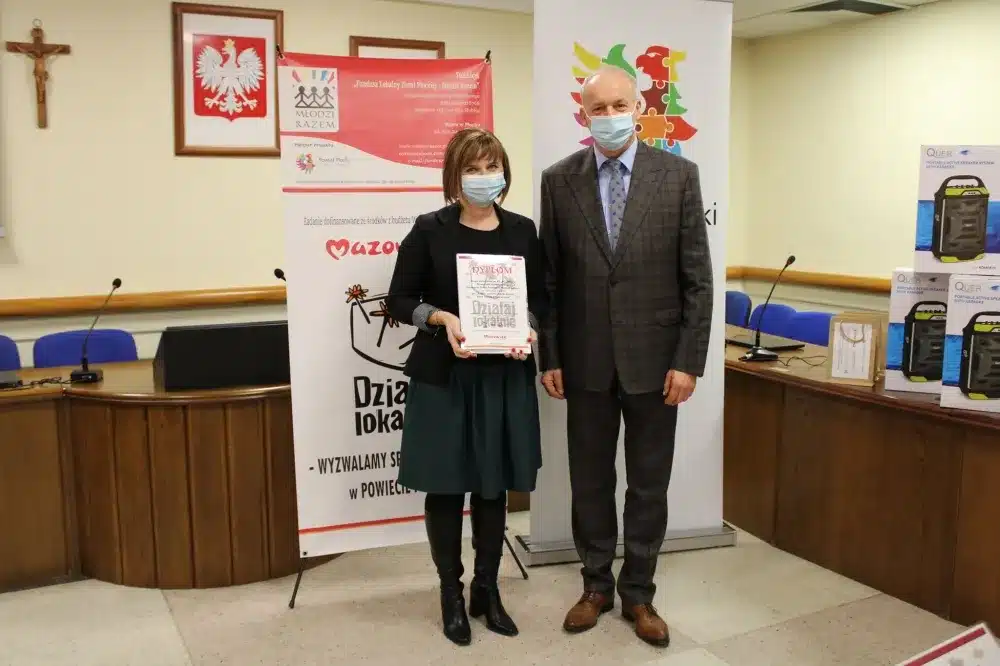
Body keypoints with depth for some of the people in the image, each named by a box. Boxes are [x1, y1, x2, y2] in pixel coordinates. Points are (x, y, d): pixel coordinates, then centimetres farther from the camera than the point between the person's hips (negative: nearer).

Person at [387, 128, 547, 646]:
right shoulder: (429, 230, -4)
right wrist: (442, 318, -18)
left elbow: (541, 296, 11)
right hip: (443, 377, -2)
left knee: (494, 485, 10)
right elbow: (399, 300, -1)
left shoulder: (522, 230, 5)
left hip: (505, 376, 3)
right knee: (446, 486, 5)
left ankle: (487, 589, 28)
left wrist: (528, 327, -10)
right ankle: (451, 594, 23)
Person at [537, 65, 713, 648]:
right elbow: (549, 277, 2)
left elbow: (698, 277, -4)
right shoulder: (558, 180, 0)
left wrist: (689, 360, -8)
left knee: (649, 485, 10)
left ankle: (638, 593, 28)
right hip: (586, 359, 1)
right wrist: (549, 356, 0)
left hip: (653, 357, -1)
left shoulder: (678, 174, -3)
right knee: (590, 481, 13)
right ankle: (597, 585, 32)